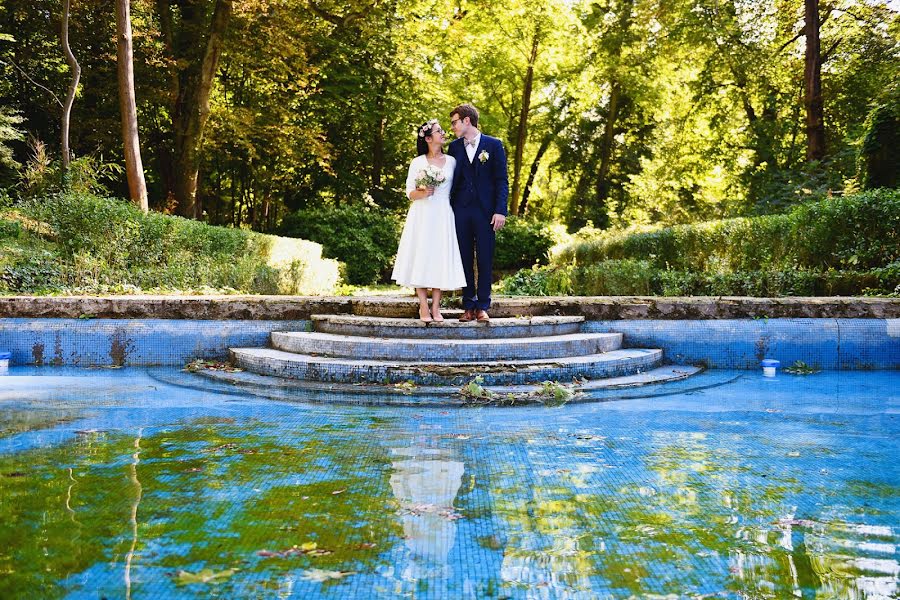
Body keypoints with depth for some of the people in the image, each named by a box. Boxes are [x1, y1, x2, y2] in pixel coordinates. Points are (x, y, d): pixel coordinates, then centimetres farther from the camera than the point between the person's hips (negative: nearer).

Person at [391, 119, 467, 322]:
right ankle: (423, 307, 3)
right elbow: (410, 193, 2)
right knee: (421, 258, -4)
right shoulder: (417, 162, 5)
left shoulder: (451, 161, 10)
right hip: (422, 216, -2)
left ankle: (436, 307, 5)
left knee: (441, 258, -2)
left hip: (443, 216, 2)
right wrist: (423, 193, -16)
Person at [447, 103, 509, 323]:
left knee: (485, 260, 0)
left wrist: (500, 211, -9)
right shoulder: (454, 147, 11)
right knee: (465, 259, 4)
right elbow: (450, 179, 12)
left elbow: (502, 180, 0)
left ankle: (482, 307, 7)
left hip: (485, 210, -2)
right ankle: (468, 306, 11)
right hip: (461, 211, 3)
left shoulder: (493, 145, 3)